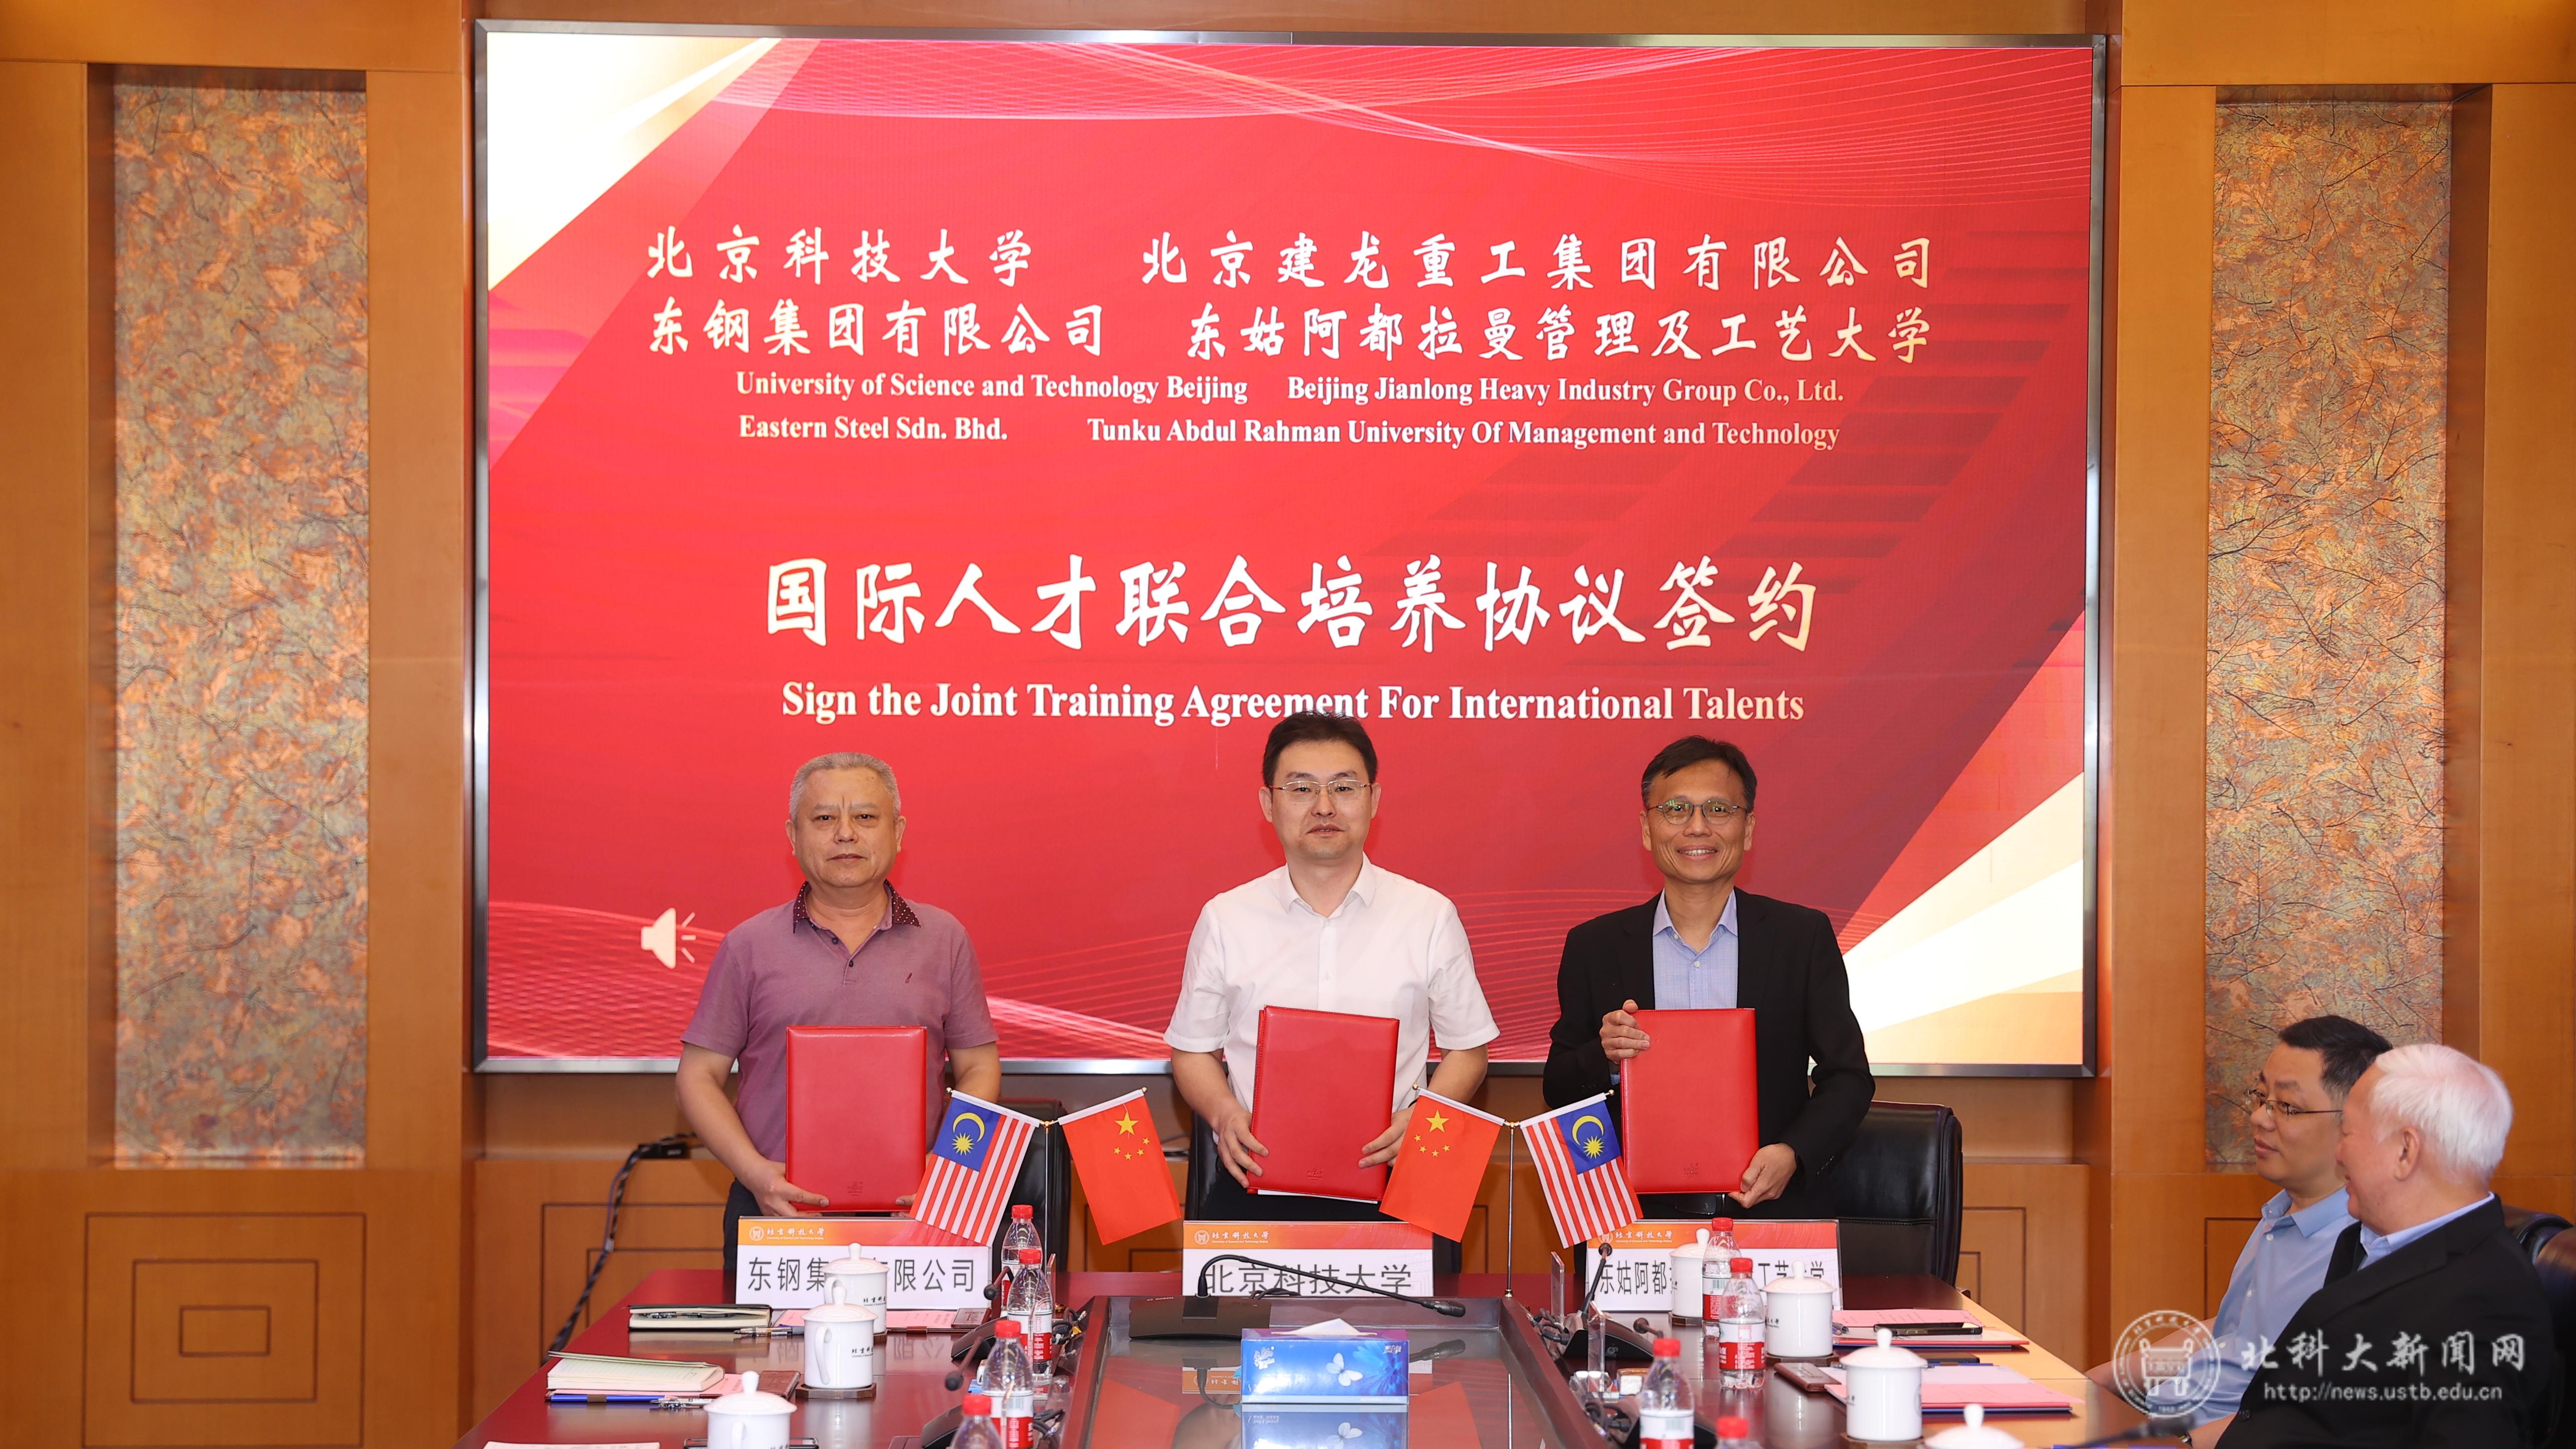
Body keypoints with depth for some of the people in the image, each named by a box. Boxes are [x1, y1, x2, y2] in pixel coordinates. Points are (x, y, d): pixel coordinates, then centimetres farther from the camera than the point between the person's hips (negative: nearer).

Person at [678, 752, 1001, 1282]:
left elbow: (979, 1068, 12)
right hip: (775, 1210, 0)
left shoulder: (943, 939, 11)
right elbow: (699, 1078, 8)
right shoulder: (749, 946, 8)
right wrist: (754, 1172, -7)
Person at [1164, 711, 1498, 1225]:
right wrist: (1223, 1114, -6)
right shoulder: (1224, 919, 9)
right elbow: (1193, 1051, 15)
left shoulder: (1430, 916, 7)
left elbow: (1467, 1048, 13)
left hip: (1386, 1192, 0)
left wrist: (1419, 1120, -6)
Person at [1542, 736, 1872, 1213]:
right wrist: (1605, 1058, -12)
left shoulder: (1804, 937, 7)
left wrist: (1793, 1155, -12)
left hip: (1766, 1207, 0)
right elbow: (1560, 1093, 11)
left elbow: (1848, 1077, 6)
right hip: (1640, 1212, 0)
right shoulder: (1594, 947, 8)